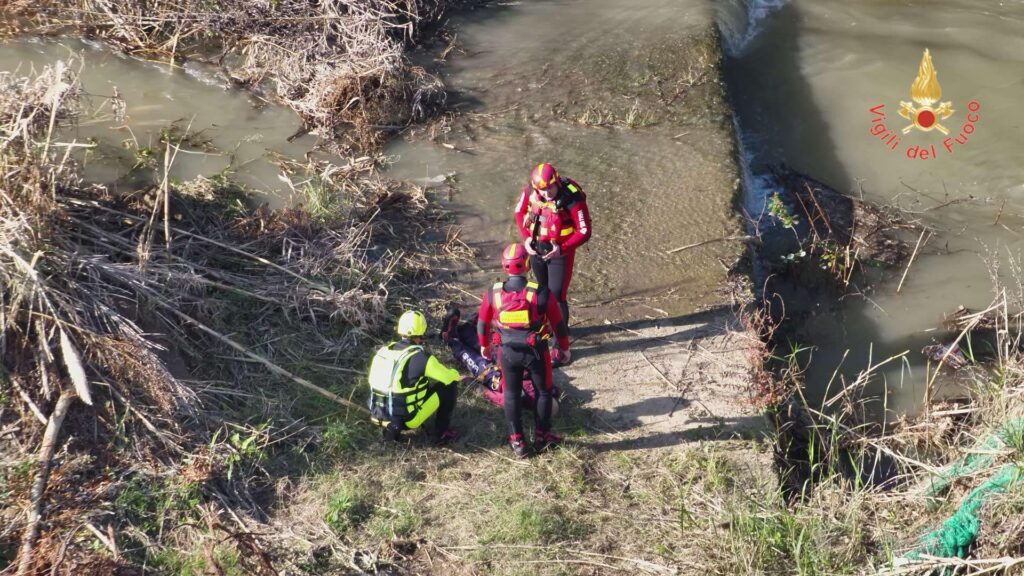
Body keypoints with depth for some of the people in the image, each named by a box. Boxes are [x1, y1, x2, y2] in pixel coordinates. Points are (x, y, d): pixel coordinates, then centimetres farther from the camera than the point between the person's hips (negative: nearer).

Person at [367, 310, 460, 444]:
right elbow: (448, 376, -5)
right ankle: (442, 433, 12)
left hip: (378, 414, 7)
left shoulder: (383, 351, 2)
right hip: (406, 419, -7)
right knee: (448, 385, 4)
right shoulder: (420, 356, -17)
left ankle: (391, 428, 24)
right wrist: (455, 374, 21)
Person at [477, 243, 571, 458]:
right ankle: (541, 436, 30)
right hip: (535, 351, -2)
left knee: (512, 394, 19)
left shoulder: (493, 294, -12)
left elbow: (482, 323, 4)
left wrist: (484, 345, 23)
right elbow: (558, 323, -6)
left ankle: (517, 441, 25)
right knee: (543, 392, 20)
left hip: (508, 352, 2)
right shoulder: (541, 293, -18)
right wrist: (564, 347, 11)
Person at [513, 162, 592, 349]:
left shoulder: (573, 198, -28)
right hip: (536, 249, 5)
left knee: (557, 297, -6)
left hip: (560, 252, -5)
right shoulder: (530, 189, -15)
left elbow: (584, 232, -20)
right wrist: (526, 237, -8)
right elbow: (520, 211, 4)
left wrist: (562, 249, -30)